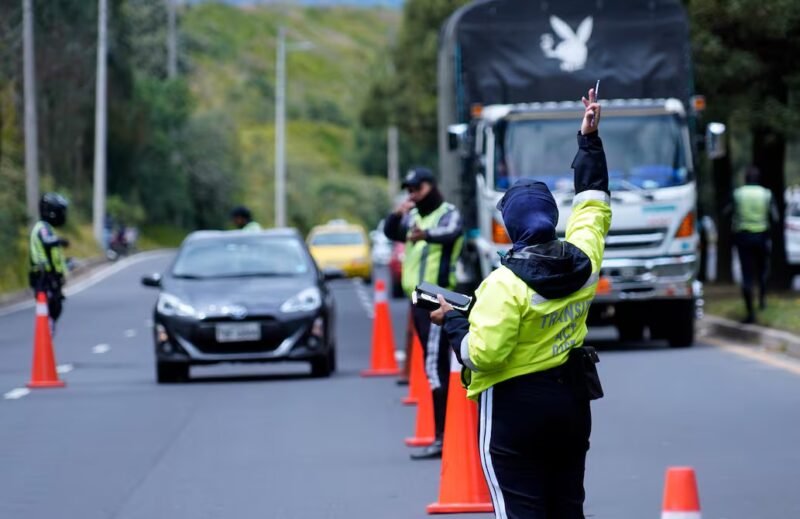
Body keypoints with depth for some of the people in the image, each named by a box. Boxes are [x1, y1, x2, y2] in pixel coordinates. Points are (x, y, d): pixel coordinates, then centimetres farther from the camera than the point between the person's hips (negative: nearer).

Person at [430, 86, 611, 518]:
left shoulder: (506, 285, -19)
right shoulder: (582, 263, 0)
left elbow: (481, 355, -22)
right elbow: (593, 205, 17)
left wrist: (451, 321, -3)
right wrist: (590, 140, 24)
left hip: (515, 407, -6)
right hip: (571, 401, 7)